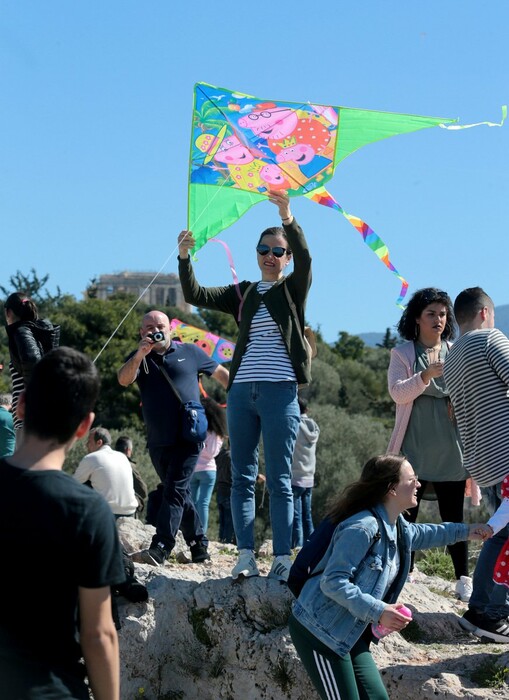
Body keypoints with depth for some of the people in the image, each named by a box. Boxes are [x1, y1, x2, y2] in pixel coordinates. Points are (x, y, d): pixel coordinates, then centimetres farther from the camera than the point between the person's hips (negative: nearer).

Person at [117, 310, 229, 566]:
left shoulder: (189, 352, 5)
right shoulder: (138, 358, 10)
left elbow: (221, 373, 15)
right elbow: (124, 380, -10)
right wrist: (140, 355, -25)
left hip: (187, 437, -4)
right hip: (157, 443, 4)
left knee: (174, 491, -14)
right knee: (180, 495, 12)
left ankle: (160, 549, -23)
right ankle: (199, 546, 22)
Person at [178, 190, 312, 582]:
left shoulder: (294, 289, 7)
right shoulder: (243, 293, 16)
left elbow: (305, 258, -13)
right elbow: (196, 296, 5)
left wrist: (288, 218, -29)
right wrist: (185, 258, -11)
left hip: (280, 392, -4)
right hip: (242, 392, 4)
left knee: (279, 480, -4)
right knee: (242, 478, 2)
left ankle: (283, 559, -2)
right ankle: (246, 557, 4)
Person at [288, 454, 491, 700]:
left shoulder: (397, 527, 7)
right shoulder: (362, 528, -24)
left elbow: (419, 534, 33)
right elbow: (333, 582, -27)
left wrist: (464, 531, 33)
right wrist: (378, 611, -29)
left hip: (349, 634, 10)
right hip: (319, 631, -10)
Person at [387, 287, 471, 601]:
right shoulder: (403, 354, 6)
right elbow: (398, 392, -8)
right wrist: (427, 375, -23)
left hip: (450, 448, 2)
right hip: (415, 447, -1)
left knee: (453, 515, 2)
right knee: (406, 512, -1)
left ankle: (464, 578, 3)